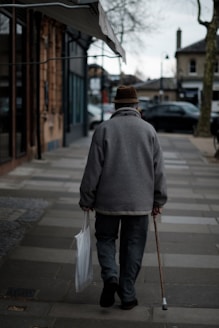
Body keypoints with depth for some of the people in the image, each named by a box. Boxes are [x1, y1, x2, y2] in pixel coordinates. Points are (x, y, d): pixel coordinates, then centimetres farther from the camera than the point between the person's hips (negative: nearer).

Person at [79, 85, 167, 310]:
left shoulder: (104, 129, -4)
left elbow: (93, 168, -5)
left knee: (105, 239, 17)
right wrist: (158, 200, 12)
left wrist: (86, 199, 3)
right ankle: (127, 295, 15)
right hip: (139, 202, 1)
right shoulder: (148, 130, 1)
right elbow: (158, 169, 4)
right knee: (133, 246, 11)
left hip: (107, 200, -1)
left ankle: (110, 277, -5)